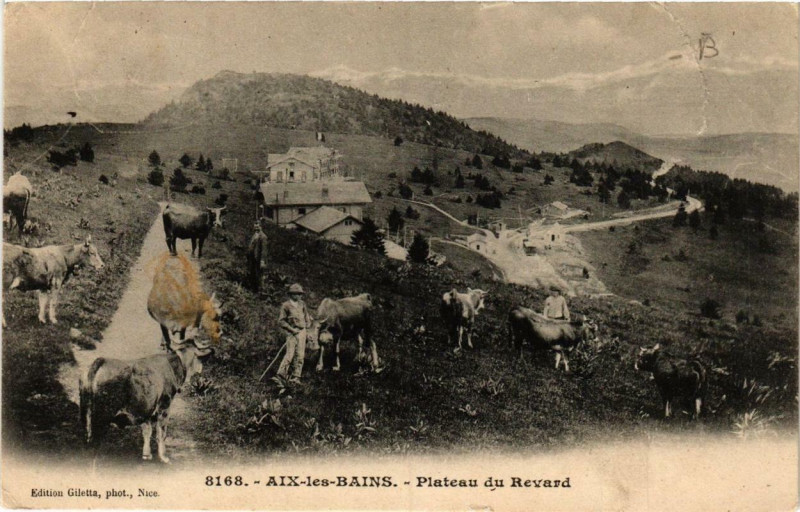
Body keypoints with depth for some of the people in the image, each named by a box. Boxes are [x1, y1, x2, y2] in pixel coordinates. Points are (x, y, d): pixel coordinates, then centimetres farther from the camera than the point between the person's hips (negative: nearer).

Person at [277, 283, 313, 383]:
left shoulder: (302, 304, 9)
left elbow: (307, 317, 22)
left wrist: (307, 328, 11)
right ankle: (281, 373, 0)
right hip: (291, 333, -5)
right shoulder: (286, 306, -7)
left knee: (300, 355, 1)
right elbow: (281, 321, -7)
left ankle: (296, 377, 5)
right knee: (290, 354, -12)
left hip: (302, 332, 5)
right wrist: (292, 329, -12)